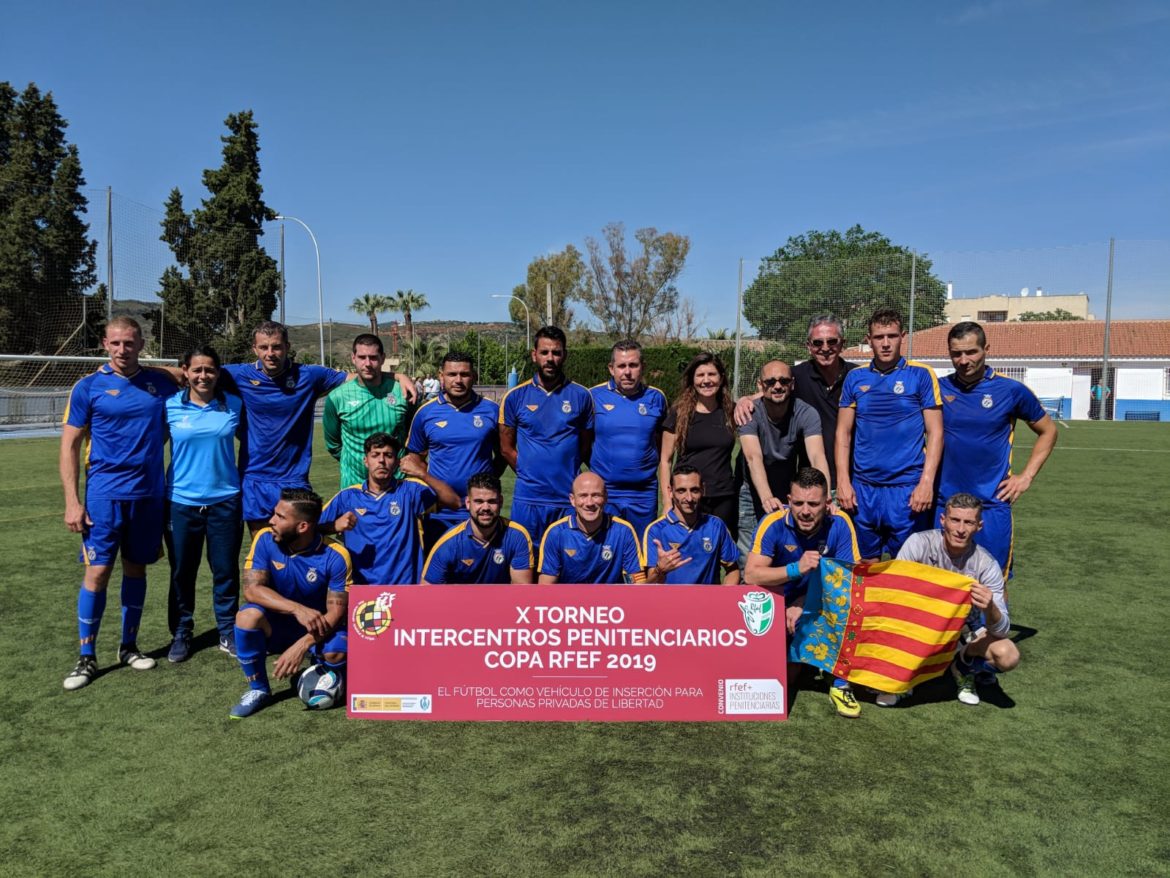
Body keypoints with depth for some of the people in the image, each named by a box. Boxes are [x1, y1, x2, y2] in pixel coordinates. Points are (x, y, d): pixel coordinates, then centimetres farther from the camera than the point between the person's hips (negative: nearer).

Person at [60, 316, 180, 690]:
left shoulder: (161, 382, 3)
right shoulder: (89, 386, -3)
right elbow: (69, 445, -2)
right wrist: (72, 501, -8)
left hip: (149, 494, 3)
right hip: (104, 494, -2)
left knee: (136, 569, 11)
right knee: (97, 572, -2)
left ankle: (129, 646, 25)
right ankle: (86, 657, 12)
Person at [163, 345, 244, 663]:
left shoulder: (234, 405, -1)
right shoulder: (170, 406, -2)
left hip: (225, 500, 0)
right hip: (181, 501, 0)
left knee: (226, 570, 7)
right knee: (182, 571, 10)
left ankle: (228, 633, 23)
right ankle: (181, 633, 28)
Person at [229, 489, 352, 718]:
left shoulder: (335, 556, -21)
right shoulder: (265, 539, -15)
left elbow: (336, 613, -19)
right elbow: (251, 588, -22)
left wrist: (301, 645, -33)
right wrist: (297, 609, -35)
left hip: (319, 628, -2)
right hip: (278, 625, 2)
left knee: (337, 653, -33)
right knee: (248, 616, -30)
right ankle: (258, 690, -5)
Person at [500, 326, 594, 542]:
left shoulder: (581, 396, 2)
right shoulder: (516, 397, 3)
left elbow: (586, 446, 8)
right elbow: (506, 448, 8)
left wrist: (566, 473, 3)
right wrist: (529, 474, 3)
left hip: (570, 499, 0)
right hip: (528, 499, 0)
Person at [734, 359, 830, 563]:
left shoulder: (806, 414, -17)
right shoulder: (750, 413, -21)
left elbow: (817, 456, -31)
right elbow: (754, 457, -34)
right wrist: (766, 497, -50)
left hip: (788, 491, 1)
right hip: (753, 492, -1)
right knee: (749, 558, -1)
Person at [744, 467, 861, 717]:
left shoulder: (840, 524, -16)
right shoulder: (774, 524, -20)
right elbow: (750, 575, -26)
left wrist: (802, 604, -24)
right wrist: (796, 569, -40)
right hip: (782, 602, -1)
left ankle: (841, 685, -8)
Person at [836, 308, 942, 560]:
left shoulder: (921, 375, -1)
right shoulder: (855, 377, 7)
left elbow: (935, 432, -2)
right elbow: (843, 432, 8)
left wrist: (926, 482, -11)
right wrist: (843, 481, 0)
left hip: (907, 487, -2)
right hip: (862, 488, 3)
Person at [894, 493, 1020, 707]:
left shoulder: (986, 564, -18)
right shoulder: (919, 543, -22)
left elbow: (1002, 630, -21)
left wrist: (990, 608, -44)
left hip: (964, 629, 1)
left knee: (1008, 656, -25)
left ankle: (963, 667, 10)